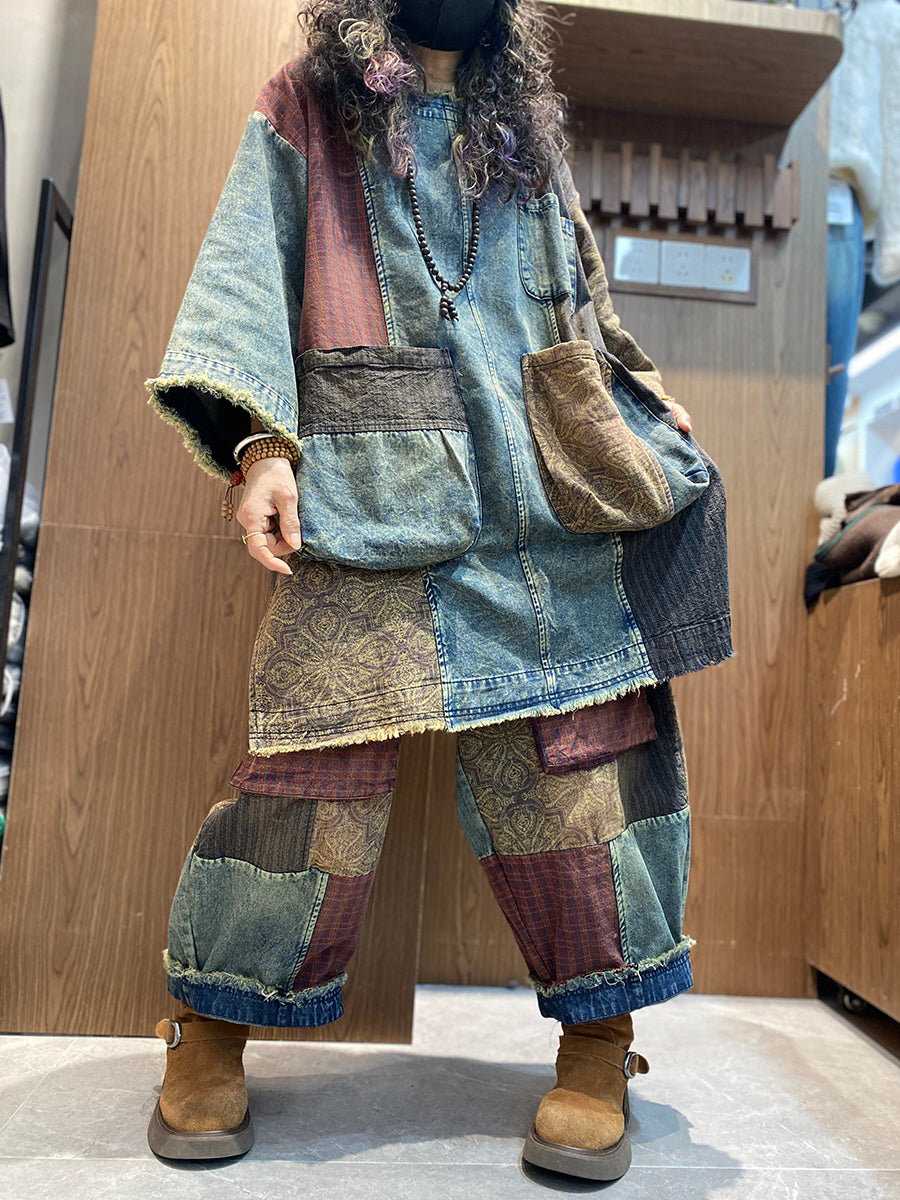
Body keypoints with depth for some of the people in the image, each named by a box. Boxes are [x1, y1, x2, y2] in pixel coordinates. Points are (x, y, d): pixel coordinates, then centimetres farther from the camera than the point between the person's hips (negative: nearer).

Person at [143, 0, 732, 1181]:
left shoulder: (526, 139, 29)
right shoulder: (305, 114, 18)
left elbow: (588, 318, 30)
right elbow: (246, 275, 5)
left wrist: (649, 452, 21)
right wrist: (256, 437, -12)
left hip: (541, 506, 4)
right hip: (365, 495, -3)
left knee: (571, 753, -3)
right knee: (320, 758, -9)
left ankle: (599, 1039, 12)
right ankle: (210, 1032, 12)